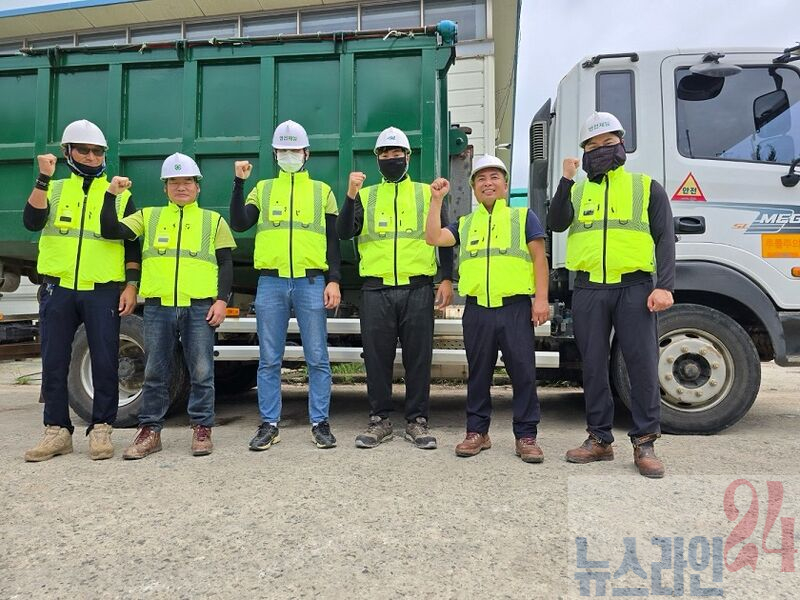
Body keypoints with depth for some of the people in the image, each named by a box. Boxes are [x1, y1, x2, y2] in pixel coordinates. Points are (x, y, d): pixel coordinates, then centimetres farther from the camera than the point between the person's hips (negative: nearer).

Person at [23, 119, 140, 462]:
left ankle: (101, 430, 10)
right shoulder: (54, 190, 13)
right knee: (54, 363, 5)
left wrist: (131, 285, -3)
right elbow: (31, 222, -5)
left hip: (103, 292, -2)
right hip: (58, 289, 2)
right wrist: (43, 178, -13)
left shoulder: (119, 195, 10)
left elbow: (132, 245, 7)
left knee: (105, 363, -1)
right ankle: (57, 431, 16)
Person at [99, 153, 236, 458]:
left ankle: (202, 429, 14)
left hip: (199, 307, -1)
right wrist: (111, 196, -6)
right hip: (158, 307, 2)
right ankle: (150, 431, 18)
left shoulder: (213, 220, 12)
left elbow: (226, 264, 7)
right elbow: (111, 232, 4)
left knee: (201, 372, 2)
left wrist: (222, 300, -4)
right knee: (155, 373, 7)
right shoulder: (148, 216, 15)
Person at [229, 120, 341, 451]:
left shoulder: (322, 191, 13)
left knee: (317, 359, 1)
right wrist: (239, 182, -5)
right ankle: (269, 424, 15)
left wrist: (334, 280, -2)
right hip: (271, 283, 1)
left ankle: (320, 423, 12)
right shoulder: (262, 189, 15)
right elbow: (239, 223, 1)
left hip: (312, 283, -1)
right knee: (269, 360, 5)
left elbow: (332, 240, 9)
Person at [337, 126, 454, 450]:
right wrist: (351, 196, -14)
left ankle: (417, 421, 14)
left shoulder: (427, 193, 12)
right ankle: (379, 421, 17)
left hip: (418, 289, 0)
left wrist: (446, 279, 1)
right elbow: (344, 233, 0)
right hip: (376, 290, 1)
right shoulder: (365, 196, 13)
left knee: (418, 357, 3)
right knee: (377, 358, 5)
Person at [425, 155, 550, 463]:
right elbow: (433, 237, 5)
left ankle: (526, 436, 10)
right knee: (478, 374, 9)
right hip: (477, 309, 3)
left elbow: (539, 257, 5)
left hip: (515, 307, -2)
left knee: (523, 372, -1)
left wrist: (541, 298, -5)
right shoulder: (465, 224, 20)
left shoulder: (523, 216, 12)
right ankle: (477, 432, 20)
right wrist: (437, 199, 5)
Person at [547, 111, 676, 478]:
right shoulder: (577, 191, 16)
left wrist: (664, 286, -8)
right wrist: (566, 179, -9)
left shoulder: (646, 188, 10)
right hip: (588, 290, 2)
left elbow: (665, 240, 4)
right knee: (593, 366, 6)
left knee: (643, 364, -5)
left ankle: (644, 443, 6)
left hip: (634, 287, -2)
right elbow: (556, 224, -2)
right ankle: (599, 439, 17)